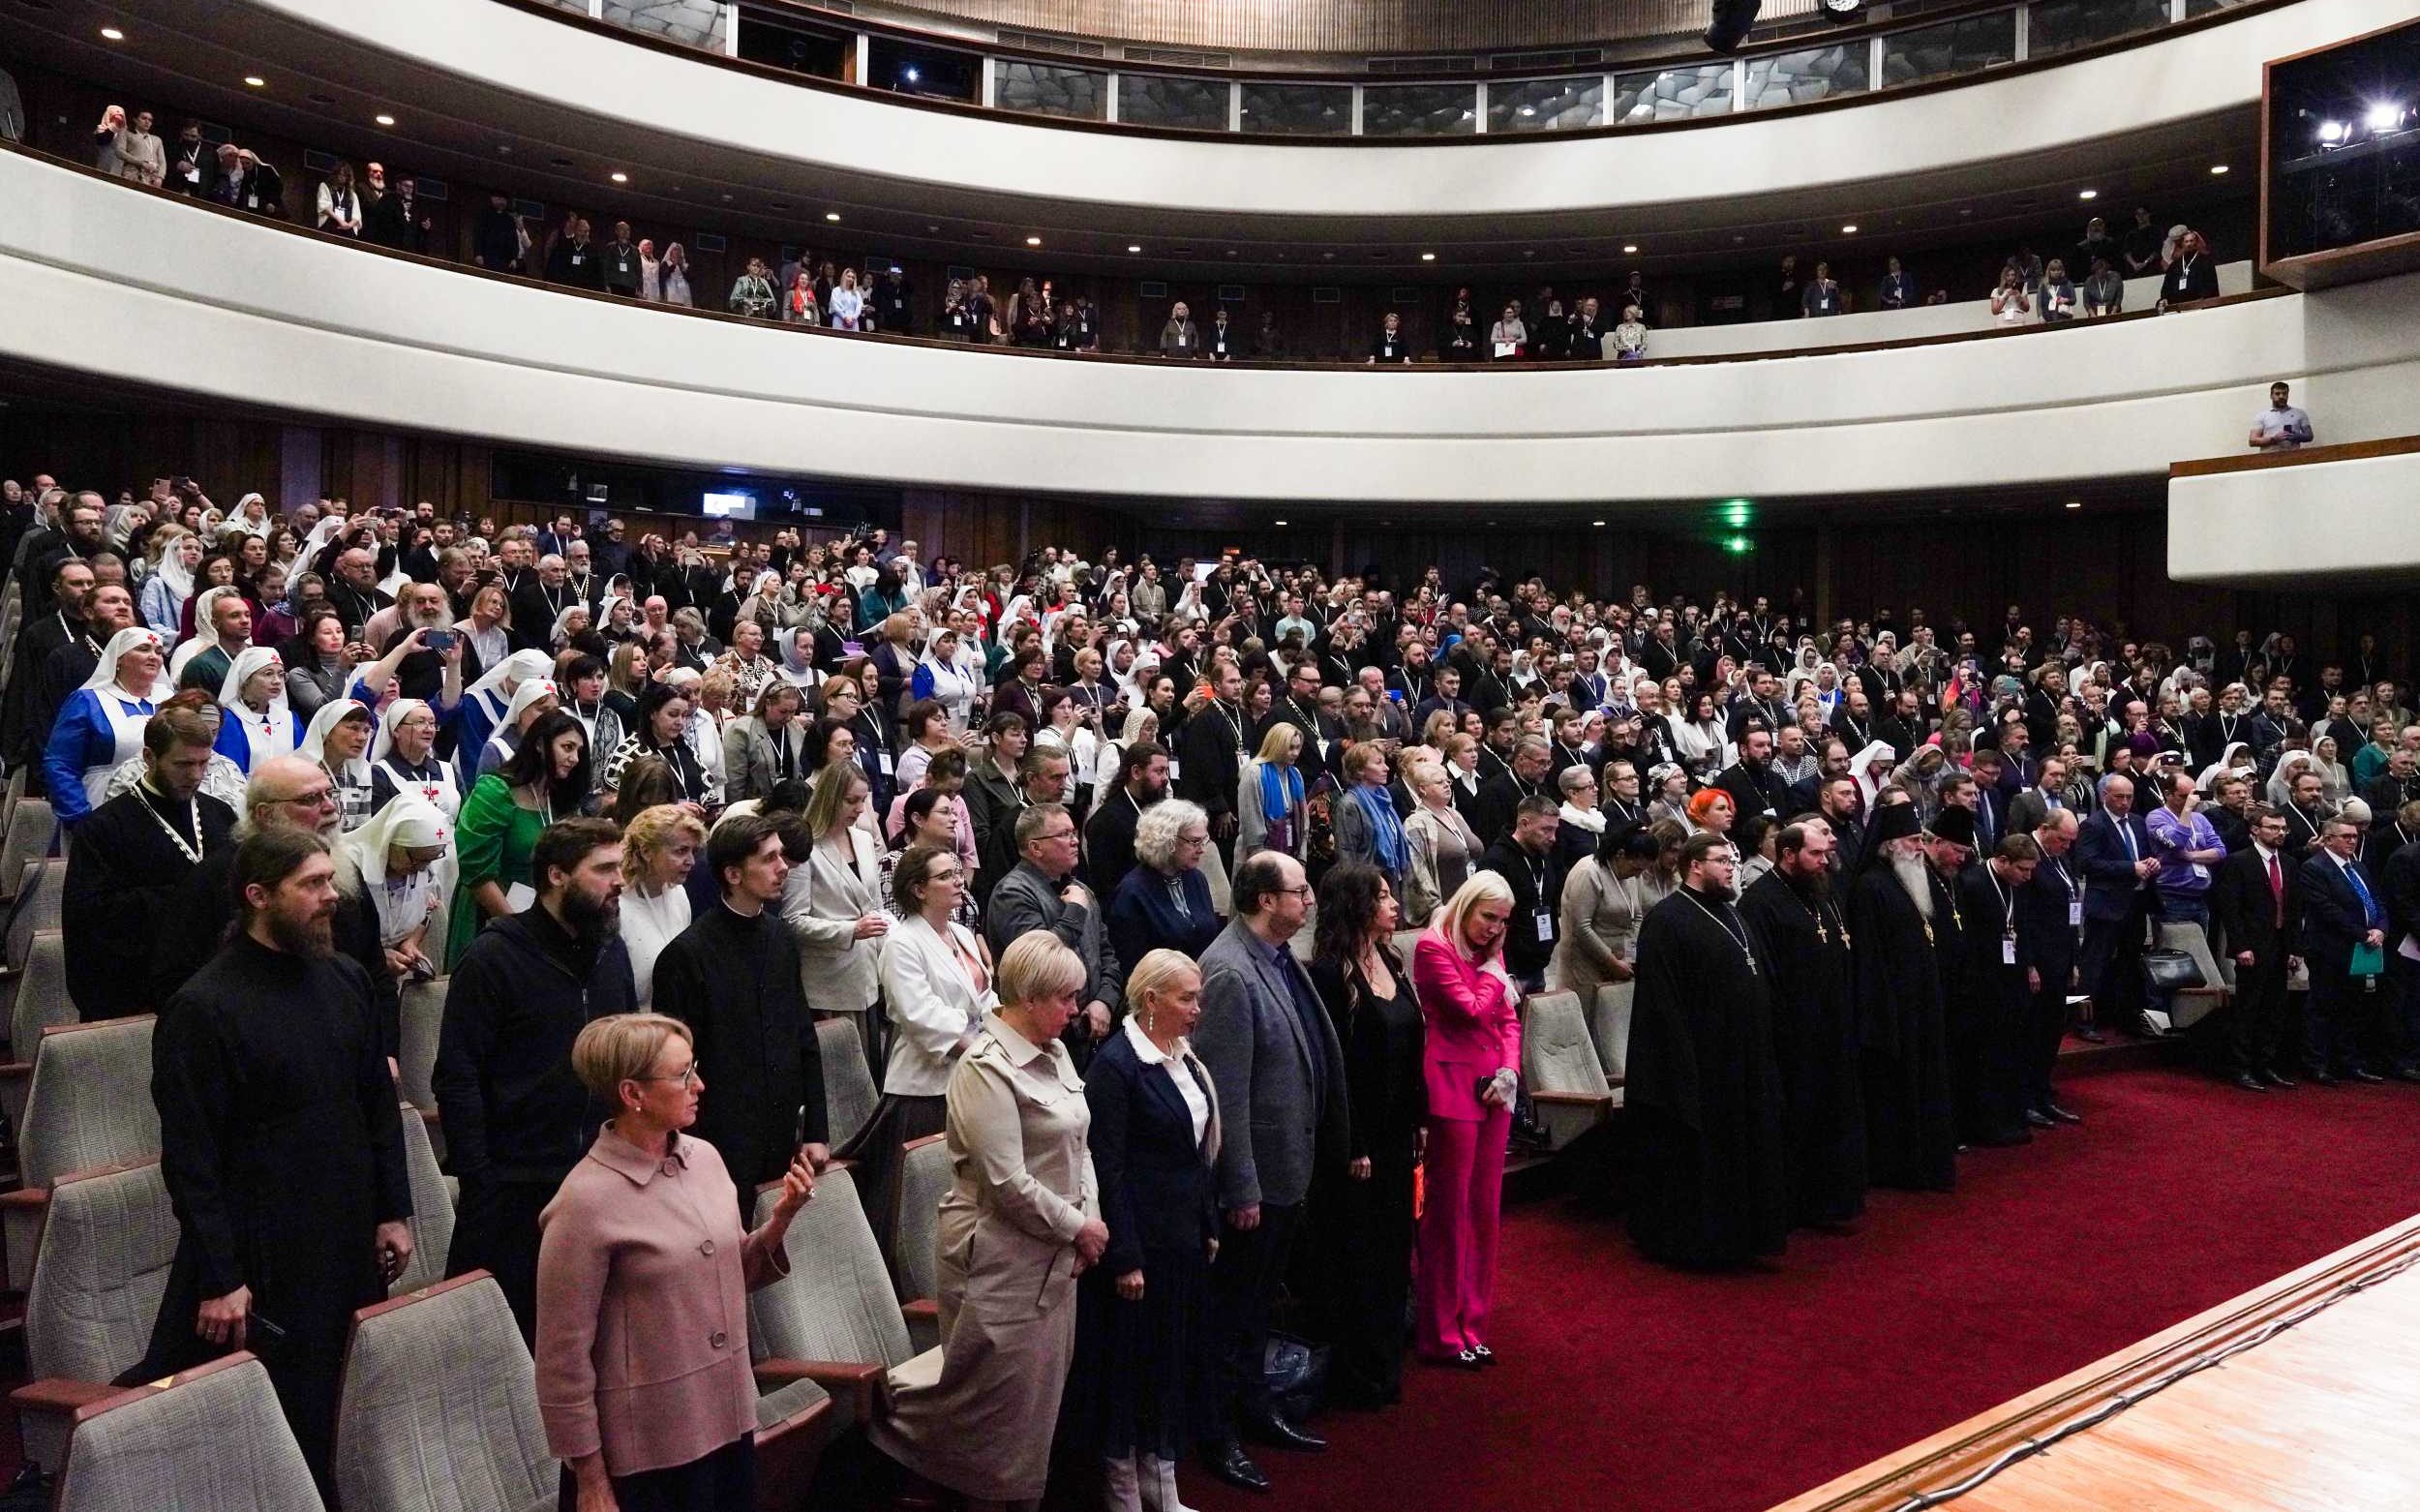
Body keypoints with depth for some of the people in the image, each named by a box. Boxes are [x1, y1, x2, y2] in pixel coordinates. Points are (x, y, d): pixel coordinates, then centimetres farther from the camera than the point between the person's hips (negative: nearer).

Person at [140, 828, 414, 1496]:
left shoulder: (346, 980, 5)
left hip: (350, 1246, 5)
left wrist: (393, 1211, 9)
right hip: (262, 1260, -5)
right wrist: (218, 1280, -14)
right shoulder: (201, 1008, -13)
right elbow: (190, 1157, -13)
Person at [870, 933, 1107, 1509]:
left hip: (1052, 1257, 9)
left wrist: (1091, 1219, -1)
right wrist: (1078, 1227, -12)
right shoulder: (986, 1068, -19)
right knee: (999, 1394, 0)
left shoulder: (1054, 1053, 8)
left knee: (1040, 1392, 16)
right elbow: (1008, 1184, -22)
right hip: (1000, 1260, -9)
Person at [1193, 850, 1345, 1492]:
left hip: (1290, 1163, 8)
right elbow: (1226, 1090, -24)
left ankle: (1254, 1404, 40)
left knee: (1260, 1297, 23)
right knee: (1231, 1306, 9)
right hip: (1254, 1173, -8)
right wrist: (1242, 1189, -20)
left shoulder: (1281, 957, 3)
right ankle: (1216, 1433, 25)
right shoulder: (1230, 972, -25)